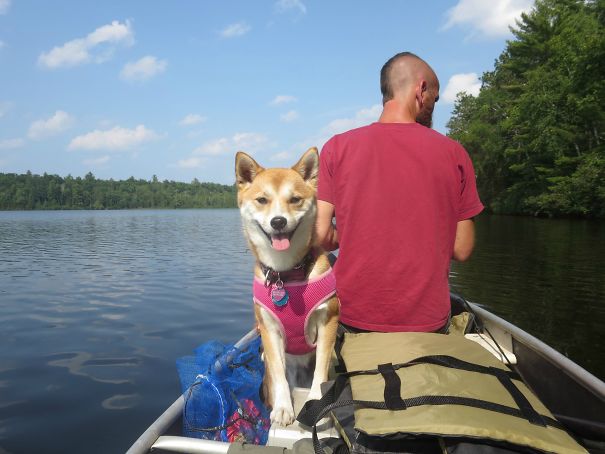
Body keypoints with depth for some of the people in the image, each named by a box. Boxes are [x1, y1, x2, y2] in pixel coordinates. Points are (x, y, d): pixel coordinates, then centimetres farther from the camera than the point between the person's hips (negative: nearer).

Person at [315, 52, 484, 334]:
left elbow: (319, 236, -10)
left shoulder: (337, 147, -5)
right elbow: (461, 250, -2)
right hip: (427, 321, 0)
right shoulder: (453, 153, -4)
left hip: (352, 316, 1)